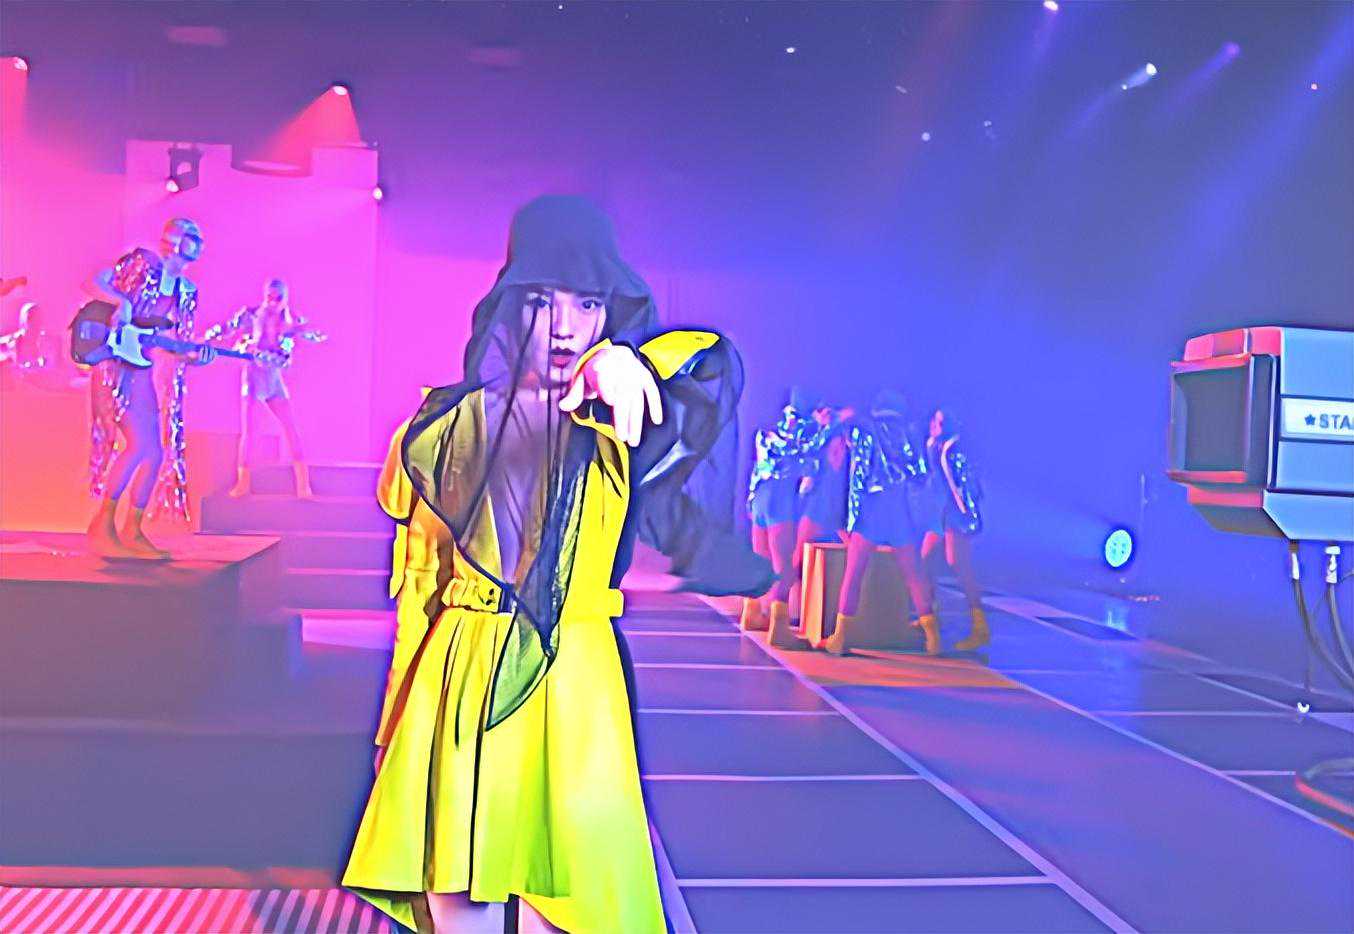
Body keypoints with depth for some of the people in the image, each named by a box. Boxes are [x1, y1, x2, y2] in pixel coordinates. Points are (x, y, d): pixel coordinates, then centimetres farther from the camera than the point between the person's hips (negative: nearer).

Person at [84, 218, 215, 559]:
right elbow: (92, 284, -5)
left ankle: (132, 532, 14)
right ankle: (102, 525, -8)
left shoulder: (186, 292, 13)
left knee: (155, 454, 3)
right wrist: (122, 302, -21)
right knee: (140, 445, -19)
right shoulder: (140, 263, -3)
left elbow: (179, 346, 11)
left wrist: (198, 355, -9)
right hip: (113, 366, -7)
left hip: (142, 370, 7)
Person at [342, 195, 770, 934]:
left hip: (572, 680, -1)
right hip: (459, 680, 2)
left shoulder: (620, 422, 1)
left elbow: (714, 372, -20)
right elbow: (419, 576, 13)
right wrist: (400, 716, 15)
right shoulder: (454, 423, 6)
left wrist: (623, 360, -40)